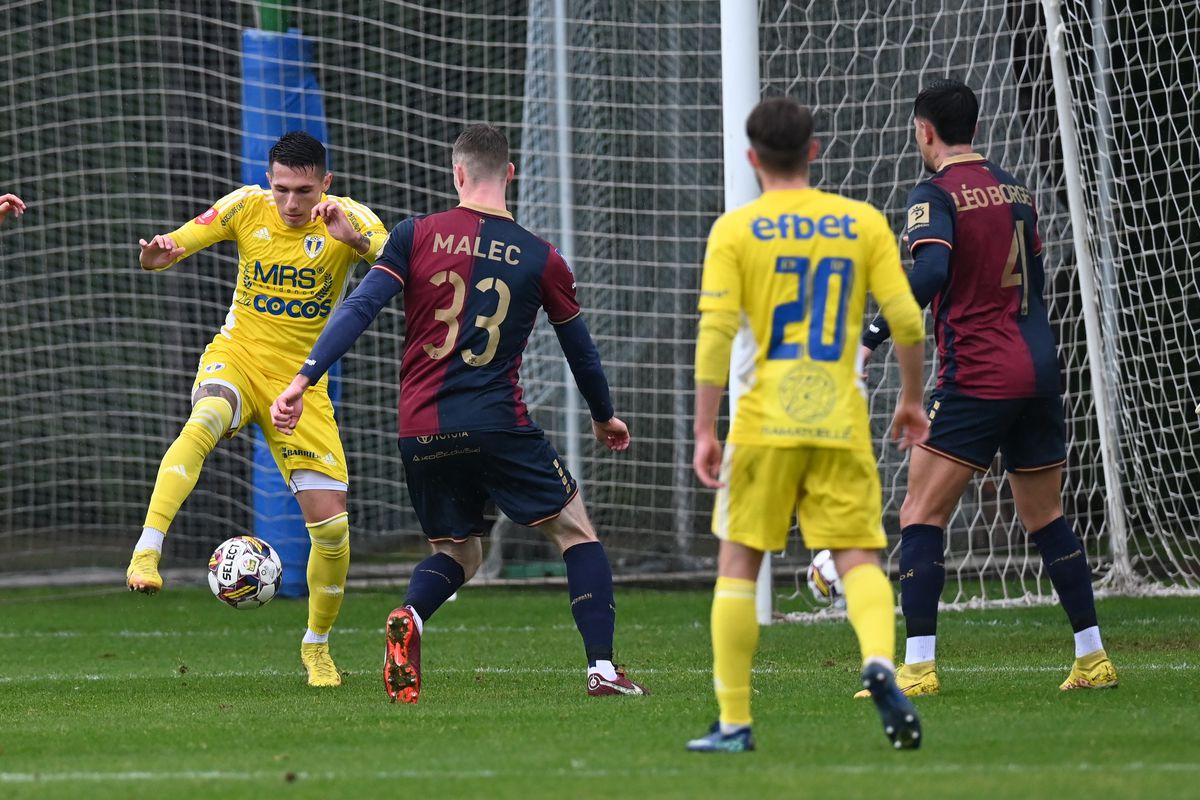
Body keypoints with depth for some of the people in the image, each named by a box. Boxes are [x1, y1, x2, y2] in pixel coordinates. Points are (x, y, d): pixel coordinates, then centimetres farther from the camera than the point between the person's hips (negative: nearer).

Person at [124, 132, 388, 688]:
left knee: (332, 528, -3)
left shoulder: (346, 219, -11)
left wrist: (357, 241, -44)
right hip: (237, 355, -1)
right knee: (204, 422, -39)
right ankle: (146, 553, -43)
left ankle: (317, 645, 22)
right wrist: (156, 255, -31)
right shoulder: (247, 208, -8)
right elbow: (173, 245, -6)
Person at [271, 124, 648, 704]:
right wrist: (604, 419, 32)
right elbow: (581, 350, 16)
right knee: (575, 529, 13)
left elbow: (359, 309, -8)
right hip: (499, 426, -2)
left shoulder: (415, 236, 3)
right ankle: (601, 669, 2)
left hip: (421, 431, 2)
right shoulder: (542, 260, 4)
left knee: (457, 551, 19)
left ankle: (409, 616, -14)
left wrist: (303, 379, -10)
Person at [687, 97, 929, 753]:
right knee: (858, 558, 4)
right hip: (841, 424, 1)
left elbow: (715, 334, -8)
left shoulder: (735, 230, -1)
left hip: (764, 426, -1)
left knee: (738, 564, 9)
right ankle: (880, 662, -27)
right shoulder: (864, 223, 5)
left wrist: (705, 432, -5)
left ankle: (734, 722, 8)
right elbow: (906, 320, 2)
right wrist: (911, 399, 17)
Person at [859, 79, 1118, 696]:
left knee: (921, 515, -4)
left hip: (977, 378, -7)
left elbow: (929, 274, -25)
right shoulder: (1014, 191, 14)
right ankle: (1093, 660, 16)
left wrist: (870, 338, -27)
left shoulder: (937, 193, -8)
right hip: (1039, 368, 7)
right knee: (1046, 519, 16)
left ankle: (918, 667, -13)